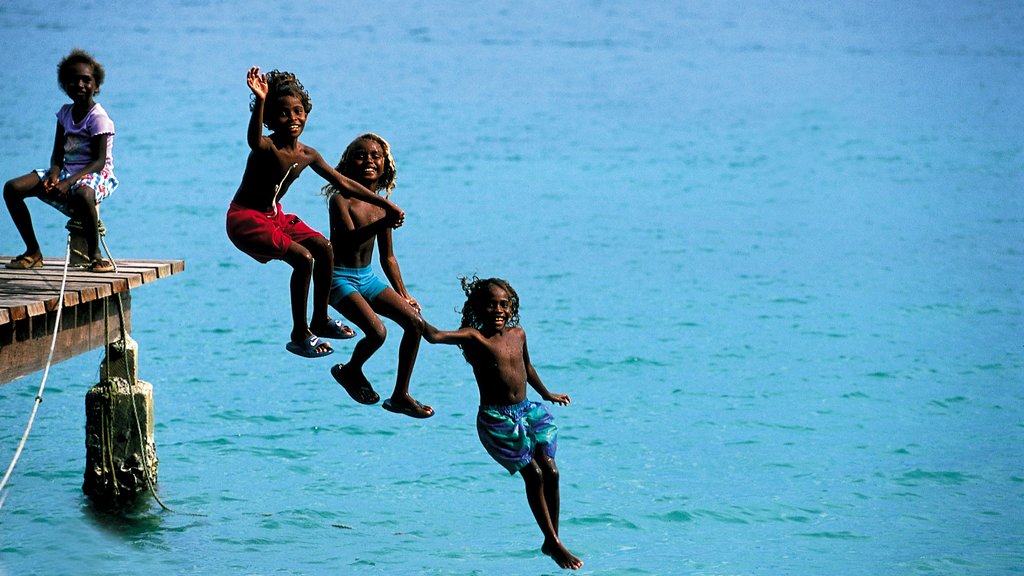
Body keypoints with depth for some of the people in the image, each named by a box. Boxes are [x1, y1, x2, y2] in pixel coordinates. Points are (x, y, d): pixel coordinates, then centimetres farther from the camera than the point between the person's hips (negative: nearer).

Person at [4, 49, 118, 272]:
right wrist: (54, 175, -13)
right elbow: (58, 153, 10)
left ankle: (94, 254, -27)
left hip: (95, 174, -7)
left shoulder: (98, 118, -11)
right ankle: (33, 252, -2)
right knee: (12, 188, -8)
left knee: (83, 195, -45)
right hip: (67, 171, 8)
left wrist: (69, 181, -30)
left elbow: (100, 161, -19)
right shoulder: (65, 113, 10)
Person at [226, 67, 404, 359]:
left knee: (323, 247, 2)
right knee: (302, 257, -21)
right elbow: (254, 141, -51)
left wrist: (385, 204, 11)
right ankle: (300, 335, -10)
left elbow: (343, 183, 8)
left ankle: (320, 320, 19)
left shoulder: (307, 155, -1)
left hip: (274, 216, 8)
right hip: (245, 219, -8)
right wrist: (260, 102, -68)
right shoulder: (267, 147, -24)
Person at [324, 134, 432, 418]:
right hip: (340, 278, -7)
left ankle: (400, 396, 4)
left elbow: (388, 258, 15)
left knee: (415, 321, -5)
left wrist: (403, 295, 13)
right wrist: (383, 223, -39)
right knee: (376, 331, -25)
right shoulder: (341, 199, -13)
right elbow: (350, 239, -28)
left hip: (367, 278, 7)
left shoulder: (382, 206, 7)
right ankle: (351, 371, 8)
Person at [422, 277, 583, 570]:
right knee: (533, 474, -8)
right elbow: (435, 336, -24)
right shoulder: (474, 337, -10)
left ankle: (551, 541, 14)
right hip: (496, 418, -6)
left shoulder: (518, 334, 8)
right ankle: (555, 544, 4)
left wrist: (547, 394, 40)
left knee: (551, 472, -1)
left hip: (526, 411, 6)